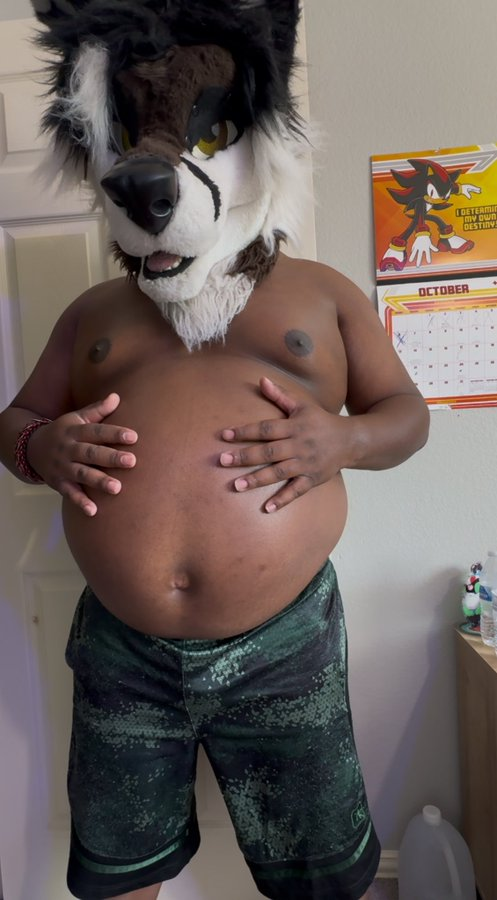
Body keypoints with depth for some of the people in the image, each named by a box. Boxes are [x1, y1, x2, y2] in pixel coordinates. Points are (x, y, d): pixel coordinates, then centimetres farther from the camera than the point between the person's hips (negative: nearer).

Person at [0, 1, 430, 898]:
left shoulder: (322, 292, 4)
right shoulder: (93, 312, 9)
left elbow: (407, 413, 5)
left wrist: (343, 438, -17)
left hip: (285, 647, -1)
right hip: (121, 649, 3)